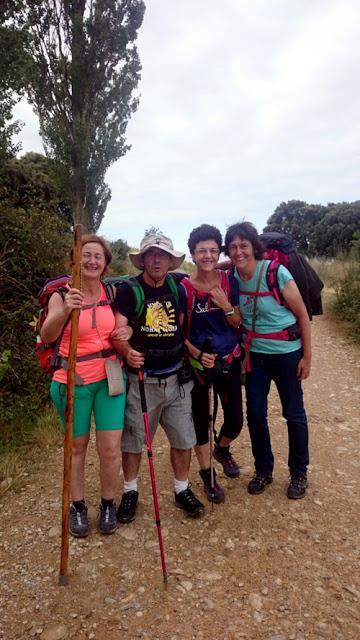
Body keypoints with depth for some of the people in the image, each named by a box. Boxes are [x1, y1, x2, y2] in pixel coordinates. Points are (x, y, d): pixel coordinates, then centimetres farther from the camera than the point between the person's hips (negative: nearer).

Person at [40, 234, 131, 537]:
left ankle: (108, 504, 28)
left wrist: (126, 331, -10)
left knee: (111, 448, 3)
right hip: (73, 382, -2)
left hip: (109, 378, 2)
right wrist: (64, 310, -41)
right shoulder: (61, 294, -8)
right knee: (77, 446, 13)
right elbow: (47, 336, -22)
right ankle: (78, 505, 34)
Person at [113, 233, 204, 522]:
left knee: (183, 438, 12)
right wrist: (127, 351, -31)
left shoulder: (177, 288, 5)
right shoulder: (128, 290, -9)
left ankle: (182, 490, 34)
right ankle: (130, 491, 33)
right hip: (141, 380, -3)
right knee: (133, 439, 10)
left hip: (176, 378, 4)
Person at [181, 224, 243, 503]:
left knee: (236, 419, 9)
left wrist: (226, 306, -16)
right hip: (198, 362, -3)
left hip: (229, 359, 3)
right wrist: (198, 354, -20)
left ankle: (222, 450, 44)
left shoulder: (229, 281, -3)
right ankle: (207, 475, 30)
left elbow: (237, 324, 2)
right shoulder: (184, 288, -12)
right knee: (201, 419, 8)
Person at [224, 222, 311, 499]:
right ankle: (264, 471, 30)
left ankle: (299, 473, 30)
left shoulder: (276, 273, -18)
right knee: (255, 415, 9)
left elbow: (302, 315, -10)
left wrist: (307, 355, -7)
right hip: (255, 354, 4)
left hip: (287, 353, -3)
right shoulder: (231, 277, -6)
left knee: (294, 413, 10)